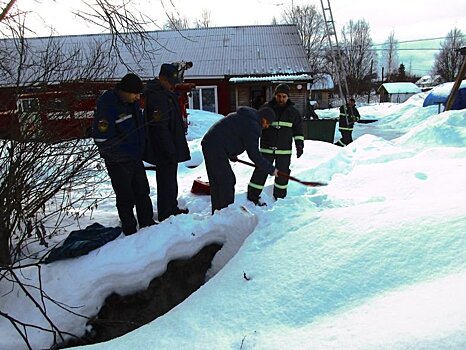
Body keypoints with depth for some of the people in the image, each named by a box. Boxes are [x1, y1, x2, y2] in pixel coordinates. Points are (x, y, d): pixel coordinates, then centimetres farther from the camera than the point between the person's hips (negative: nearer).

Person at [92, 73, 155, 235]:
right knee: (126, 198, 5)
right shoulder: (106, 105, -22)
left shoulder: (132, 101, 4)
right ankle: (130, 232, 21)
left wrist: (140, 151, 12)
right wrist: (121, 157, -17)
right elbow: (101, 139, -22)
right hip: (119, 163, -8)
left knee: (143, 193, 17)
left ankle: (148, 225, 32)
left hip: (136, 159, 8)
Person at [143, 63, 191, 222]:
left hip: (170, 148, 11)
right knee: (166, 181, -2)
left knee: (171, 180, 20)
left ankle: (172, 208, 34)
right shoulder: (157, 96, -20)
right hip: (164, 149, -11)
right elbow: (160, 127, -25)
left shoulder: (166, 93, 14)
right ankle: (165, 215, 9)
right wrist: (171, 151, -25)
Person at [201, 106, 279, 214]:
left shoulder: (243, 115, 18)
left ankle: (217, 212, 24)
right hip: (216, 149, -10)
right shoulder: (252, 126, -13)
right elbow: (254, 154, -13)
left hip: (208, 143, 10)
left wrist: (231, 155, 33)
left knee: (216, 181, 15)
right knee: (227, 181, -3)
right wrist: (271, 169, -4)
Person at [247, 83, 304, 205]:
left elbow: (298, 130, 9)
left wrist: (299, 145, 0)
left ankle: (279, 197, 25)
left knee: (283, 173, 9)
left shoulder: (293, 112, 4)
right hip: (266, 149, -2)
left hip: (284, 150, 2)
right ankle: (252, 196, 6)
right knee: (261, 171, -3)